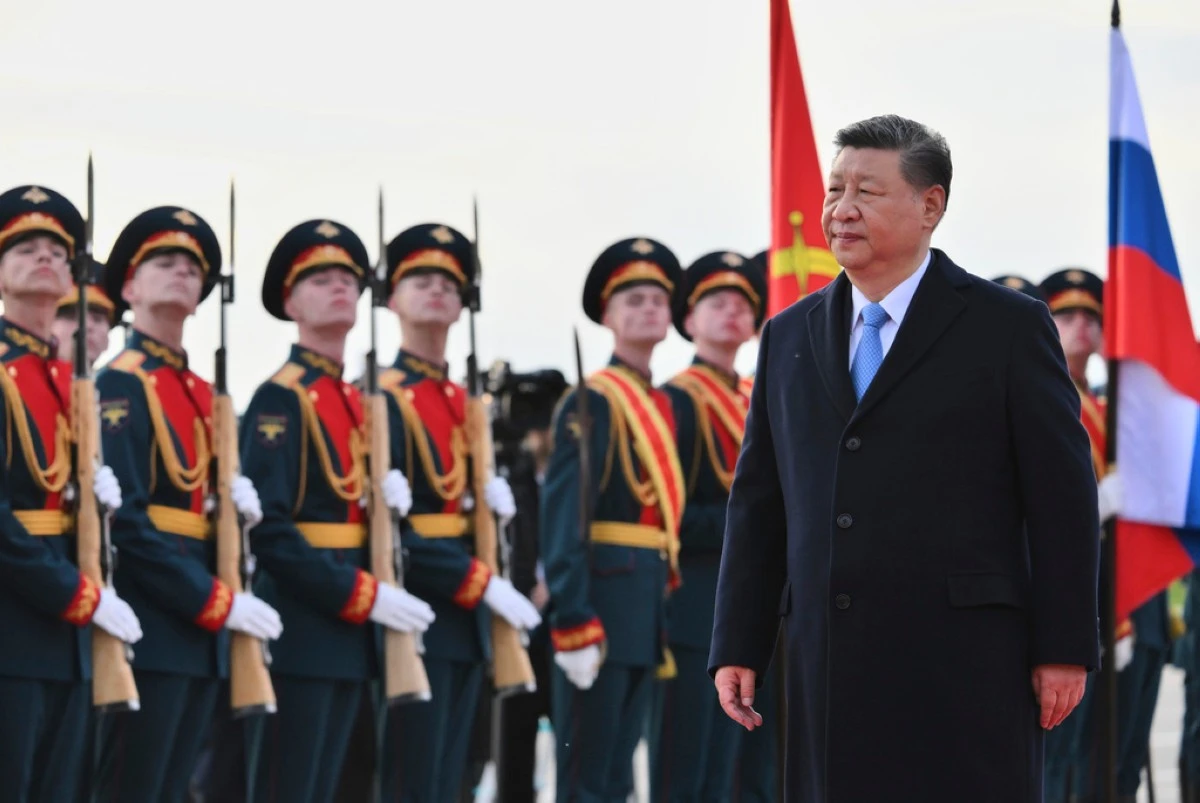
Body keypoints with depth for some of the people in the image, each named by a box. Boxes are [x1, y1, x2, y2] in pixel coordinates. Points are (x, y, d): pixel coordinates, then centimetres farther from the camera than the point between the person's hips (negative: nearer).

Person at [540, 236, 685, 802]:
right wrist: (573, 627, -22)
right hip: (603, 600, -8)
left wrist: (663, 611, 16)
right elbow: (562, 518, -16)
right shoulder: (592, 402, -9)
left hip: (649, 605, 8)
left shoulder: (663, 406, 17)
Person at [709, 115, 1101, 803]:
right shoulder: (789, 335, 15)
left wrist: (1064, 649, -6)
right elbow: (759, 502, 16)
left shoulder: (1008, 326, 2)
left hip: (962, 663, -4)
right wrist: (739, 648, 10)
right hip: (829, 664, 4)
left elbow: (1063, 496, -1)